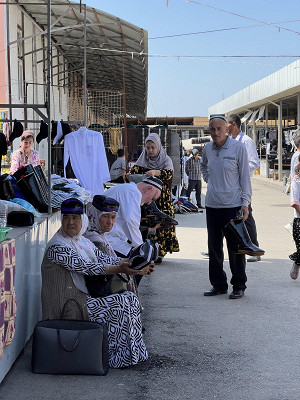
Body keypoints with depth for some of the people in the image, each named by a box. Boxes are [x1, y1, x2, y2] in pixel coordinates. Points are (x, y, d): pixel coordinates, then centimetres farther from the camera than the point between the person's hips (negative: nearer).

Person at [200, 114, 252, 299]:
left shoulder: (238, 148, -6)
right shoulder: (207, 148, 7)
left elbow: (245, 176, -5)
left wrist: (245, 202, -10)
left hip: (232, 204, -5)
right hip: (212, 204, 5)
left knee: (235, 247, -1)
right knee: (214, 247, 10)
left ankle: (239, 286, 10)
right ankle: (218, 284, 21)